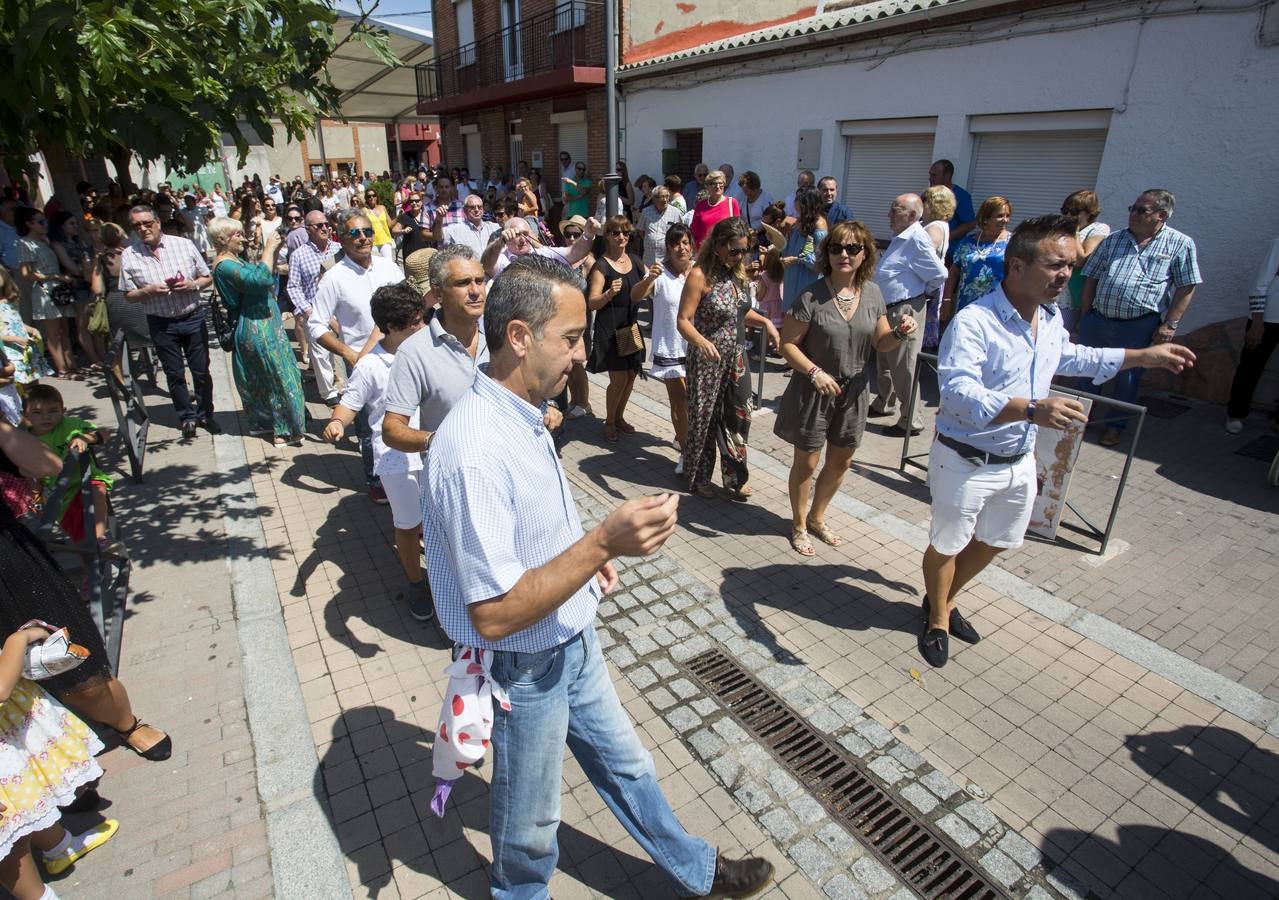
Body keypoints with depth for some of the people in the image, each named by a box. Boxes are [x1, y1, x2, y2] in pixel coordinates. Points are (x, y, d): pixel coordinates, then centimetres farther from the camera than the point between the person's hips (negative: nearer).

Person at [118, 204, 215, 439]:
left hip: (193, 318, 0)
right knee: (174, 374, 9)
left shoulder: (184, 244, -1)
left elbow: (207, 277, 6)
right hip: (161, 323, 0)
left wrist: (193, 285, -14)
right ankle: (187, 417, 23)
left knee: (201, 370, 7)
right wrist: (148, 291, -16)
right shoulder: (129, 256, -1)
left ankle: (205, 414, 23)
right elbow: (129, 296, 3)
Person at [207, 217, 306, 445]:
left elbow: (268, 276, 16)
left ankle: (261, 422, 33)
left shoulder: (235, 260, 12)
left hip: (261, 326, 10)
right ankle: (284, 430, 6)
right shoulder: (224, 265, -18)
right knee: (279, 377, -2)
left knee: (261, 378, 19)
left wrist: (274, 251, 3)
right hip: (258, 330, -10)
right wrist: (269, 248, -23)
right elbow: (261, 279, -33)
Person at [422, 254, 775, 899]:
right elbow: (493, 615, -31)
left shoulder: (523, 414, -3)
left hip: (573, 642, 8)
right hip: (526, 668, -8)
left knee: (625, 766, 28)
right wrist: (603, 543, -35)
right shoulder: (475, 451, -33)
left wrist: (587, 555, 1)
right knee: (530, 822, 22)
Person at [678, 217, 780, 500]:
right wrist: (701, 341, -38)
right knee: (704, 418, 8)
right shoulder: (700, 275, -16)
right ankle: (699, 478, 27)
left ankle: (735, 478, 27)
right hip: (708, 360, -6)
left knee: (739, 416, 11)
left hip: (736, 358, 6)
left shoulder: (739, 272, 5)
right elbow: (684, 321, -20)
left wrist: (765, 322, 0)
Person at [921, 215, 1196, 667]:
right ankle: (937, 619, 37)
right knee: (947, 545, 12)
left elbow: (1069, 357, 25)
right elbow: (958, 392, -38)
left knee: (996, 542, 23)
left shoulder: (1052, 318, 3)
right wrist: (1031, 409, -48)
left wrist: (1144, 355, 24)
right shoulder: (973, 322, -26)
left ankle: (944, 599, 47)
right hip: (966, 462, -8)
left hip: (1019, 461, 9)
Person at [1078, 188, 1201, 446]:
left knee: (1128, 379, 9)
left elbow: (1186, 288, -2)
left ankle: (1115, 425, 25)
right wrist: (1085, 316, 4)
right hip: (1097, 320, 3)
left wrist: (1170, 324, -8)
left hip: (1139, 327, -2)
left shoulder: (1180, 244, 0)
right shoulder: (1114, 239, 9)